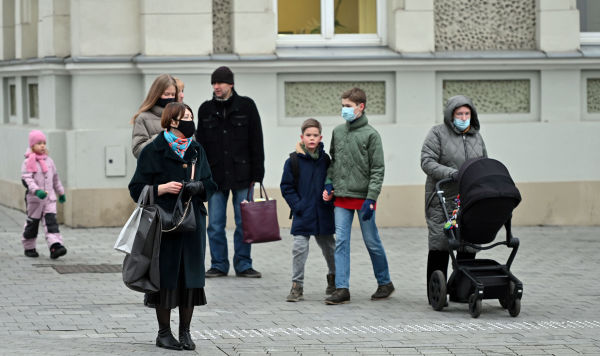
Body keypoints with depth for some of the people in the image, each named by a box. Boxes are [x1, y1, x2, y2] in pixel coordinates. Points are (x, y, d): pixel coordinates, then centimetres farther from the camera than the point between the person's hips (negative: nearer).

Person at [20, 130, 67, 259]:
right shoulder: (28, 162, -8)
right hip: (34, 199, -4)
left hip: (49, 198, 4)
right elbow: (26, 179, -18)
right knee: (32, 223, 8)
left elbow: (55, 178, 22)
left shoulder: (49, 161, 12)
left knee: (51, 221, -10)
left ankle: (55, 246, -22)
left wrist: (61, 192, 27)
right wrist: (36, 191, -32)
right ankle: (29, 248, 23)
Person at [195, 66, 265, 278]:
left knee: (244, 223, 2)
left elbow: (256, 142, 2)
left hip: (241, 175, -2)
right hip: (215, 177, 2)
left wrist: (256, 174, -3)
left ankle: (243, 265, 11)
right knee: (215, 225, 2)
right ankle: (219, 265, 11)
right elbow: (200, 145, 10)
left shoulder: (246, 106, 2)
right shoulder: (206, 109, 9)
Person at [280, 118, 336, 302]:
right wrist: (297, 206, -11)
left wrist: (330, 200, -3)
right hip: (303, 215, -3)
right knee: (299, 248, -8)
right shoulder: (293, 161, -6)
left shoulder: (325, 159, 2)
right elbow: (286, 187, -2)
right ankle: (297, 286, -2)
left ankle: (334, 276, 40)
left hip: (323, 214, 3)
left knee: (328, 246, 17)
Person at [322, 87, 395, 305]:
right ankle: (342, 289, -4)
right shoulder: (338, 132, 10)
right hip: (341, 197, 5)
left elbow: (378, 169, -8)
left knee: (372, 242, 5)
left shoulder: (370, 134, -6)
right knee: (341, 242, -3)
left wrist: (370, 199, -15)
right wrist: (329, 184, 5)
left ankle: (385, 283, 21)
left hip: (363, 196, -4)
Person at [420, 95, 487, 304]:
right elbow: (427, 162, -11)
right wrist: (449, 173, -25)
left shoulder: (476, 137, 17)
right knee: (440, 244, -6)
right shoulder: (437, 134, -1)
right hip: (442, 200, -5)